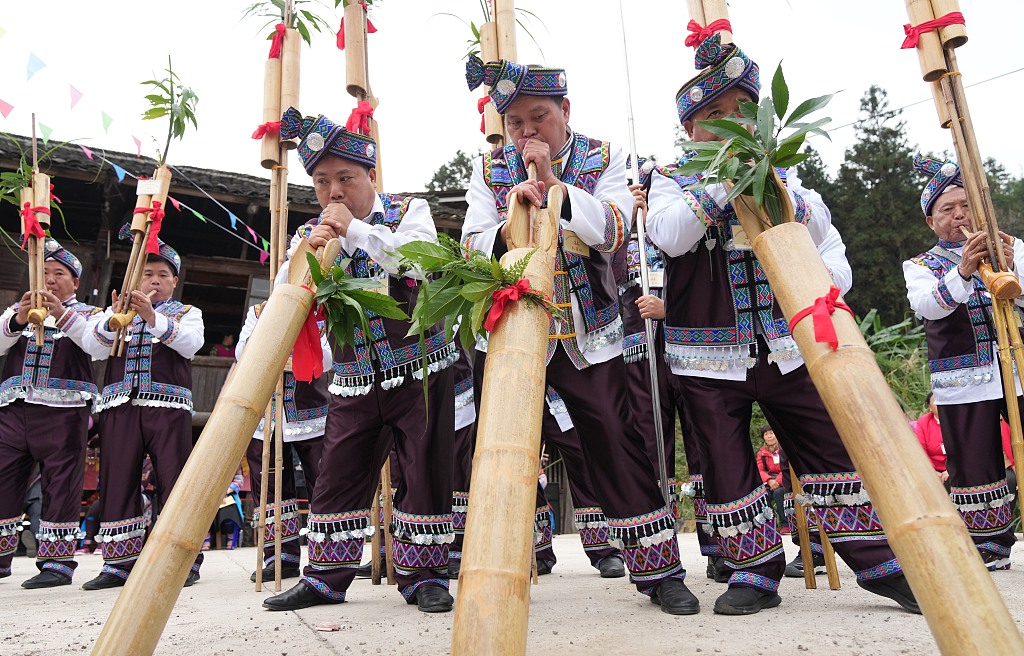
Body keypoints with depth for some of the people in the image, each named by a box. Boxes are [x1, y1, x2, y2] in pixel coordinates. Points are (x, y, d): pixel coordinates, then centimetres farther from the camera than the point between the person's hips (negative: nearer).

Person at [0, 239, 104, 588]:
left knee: (61, 485, -4)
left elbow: (100, 348, -7)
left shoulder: (86, 314, 13)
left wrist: (63, 315, -19)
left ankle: (57, 562, 2)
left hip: (63, 411, -3)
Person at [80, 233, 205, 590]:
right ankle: (120, 563, 9)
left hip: (168, 405, -2)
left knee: (174, 481, -7)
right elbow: (93, 346, 3)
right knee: (118, 481, 1)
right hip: (120, 405, 3)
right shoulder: (116, 312, 21)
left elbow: (191, 343, -6)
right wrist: (112, 321, -17)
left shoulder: (187, 313, 16)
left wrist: (153, 318, -20)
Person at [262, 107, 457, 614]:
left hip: (420, 367, -3)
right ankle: (326, 577, 19)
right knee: (337, 473, 6)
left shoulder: (409, 211, 1)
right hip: (355, 379, 4)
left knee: (424, 471, -1)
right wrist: (309, 254, -16)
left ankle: (423, 575, 13)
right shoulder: (313, 234, 10)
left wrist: (354, 230, -19)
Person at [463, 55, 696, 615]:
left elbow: (612, 231, -13)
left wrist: (554, 182, -21)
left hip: (588, 335, -1)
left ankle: (658, 569, 12)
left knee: (615, 441, -1)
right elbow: (473, 246, -4)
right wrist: (514, 221, -23)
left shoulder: (603, 160, 2)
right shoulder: (491, 170, 6)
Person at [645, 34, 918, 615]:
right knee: (728, 468, 4)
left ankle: (880, 563, 21)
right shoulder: (670, 178, 4)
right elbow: (671, 236, -16)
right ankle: (757, 572, 21)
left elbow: (818, 228, -1)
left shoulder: (775, 171, 13)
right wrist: (724, 181, -18)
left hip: (785, 344, 2)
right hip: (710, 354, -2)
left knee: (833, 450, 6)